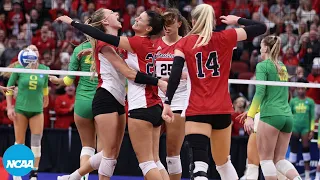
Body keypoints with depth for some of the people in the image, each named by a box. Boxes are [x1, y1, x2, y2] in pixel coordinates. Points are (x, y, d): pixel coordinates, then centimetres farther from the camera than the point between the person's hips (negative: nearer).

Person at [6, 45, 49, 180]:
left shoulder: (44, 70, -1)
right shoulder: (19, 69, -6)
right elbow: (9, 88, 2)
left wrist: (45, 99, 28)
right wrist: (9, 107, -4)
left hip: (37, 110, 1)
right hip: (21, 109, -1)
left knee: (36, 142, -5)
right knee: (19, 142, 2)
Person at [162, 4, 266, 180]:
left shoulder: (185, 43, 2)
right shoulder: (225, 38, 4)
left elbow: (175, 74, -10)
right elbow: (261, 27, 9)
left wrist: (167, 103, -11)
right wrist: (236, 20, 23)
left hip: (196, 111, -3)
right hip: (222, 110, 3)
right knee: (223, 162, 22)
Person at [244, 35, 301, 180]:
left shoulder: (263, 66, -3)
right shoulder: (282, 67, 19)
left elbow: (260, 92, -14)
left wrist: (250, 116, -19)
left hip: (271, 115, -7)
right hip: (287, 116, 7)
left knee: (265, 158, -1)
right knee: (279, 159, 8)